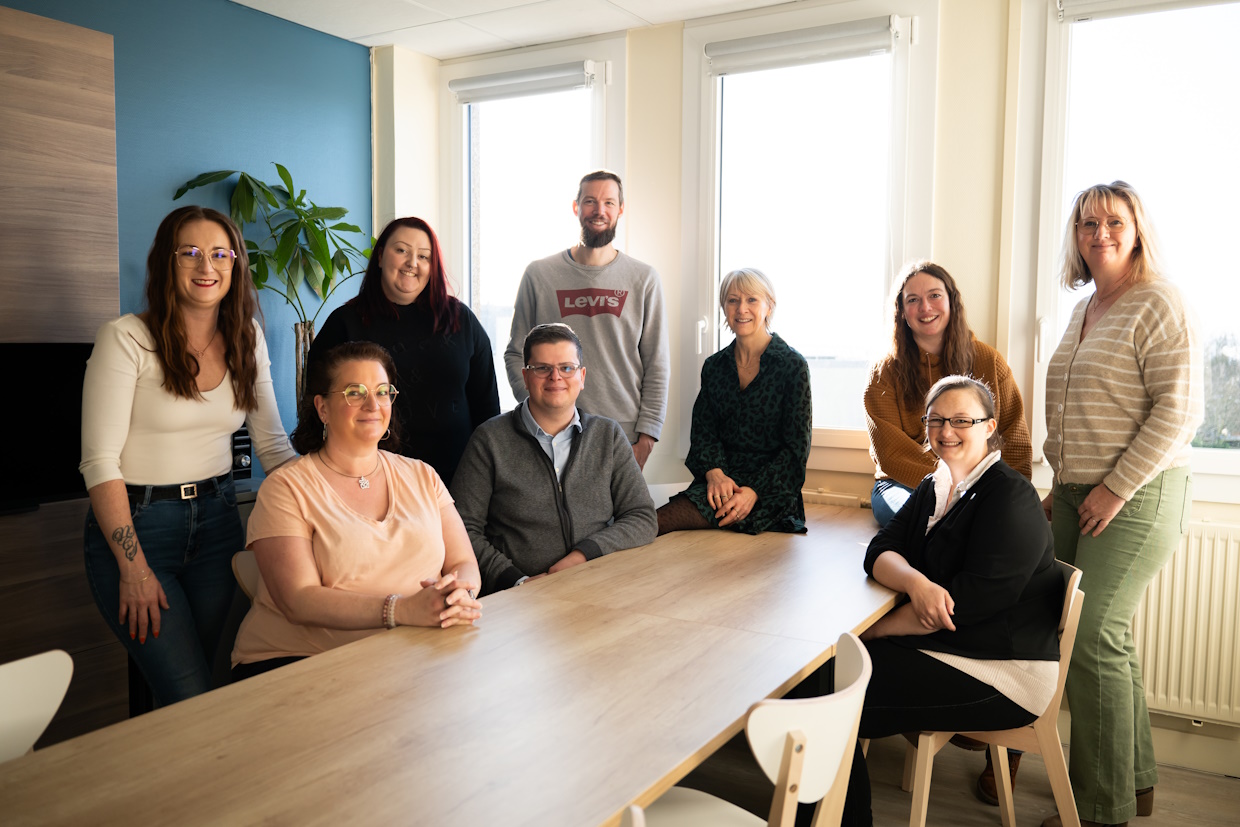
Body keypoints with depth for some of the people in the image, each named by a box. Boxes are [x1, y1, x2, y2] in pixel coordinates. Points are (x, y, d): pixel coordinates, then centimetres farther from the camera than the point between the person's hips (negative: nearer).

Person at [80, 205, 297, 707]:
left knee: (194, 682, 12)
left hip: (217, 519, 5)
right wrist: (134, 568, -16)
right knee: (189, 698, -7)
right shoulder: (126, 338, -11)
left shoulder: (247, 340, 4)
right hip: (134, 521, -4)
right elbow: (99, 461, -12)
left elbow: (272, 443, 8)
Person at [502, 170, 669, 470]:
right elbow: (517, 355, 7)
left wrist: (646, 438, -4)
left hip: (624, 442, 0)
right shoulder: (539, 274, 4)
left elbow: (657, 367, 3)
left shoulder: (644, 279, 3)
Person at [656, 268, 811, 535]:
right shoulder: (714, 366, 13)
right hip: (720, 480, 4)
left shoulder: (793, 366, -1)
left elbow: (797, 446, -3)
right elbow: (703, 428, 8)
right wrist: (714, 472, -14)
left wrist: (754, 491, -17)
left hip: (769, 489, -4)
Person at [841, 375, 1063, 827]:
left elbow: (969, 602, -22)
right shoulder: (933, 489, 12)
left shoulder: (1011, 498, -14)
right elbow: (880, 550, 0)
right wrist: (916, 582, -24)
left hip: (1004, 674, -8)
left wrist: (871, 631, -17)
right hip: (941, 647, 8)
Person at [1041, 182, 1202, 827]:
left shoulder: (1159, 303, -9)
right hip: (1079, 496, 8)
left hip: (1137, 498, -8)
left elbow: (1179, 410, -16)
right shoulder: (1084, 311, 16)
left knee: (1091, 640, -9)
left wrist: (1117, 489, -18)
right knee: (1107, 636, 13)